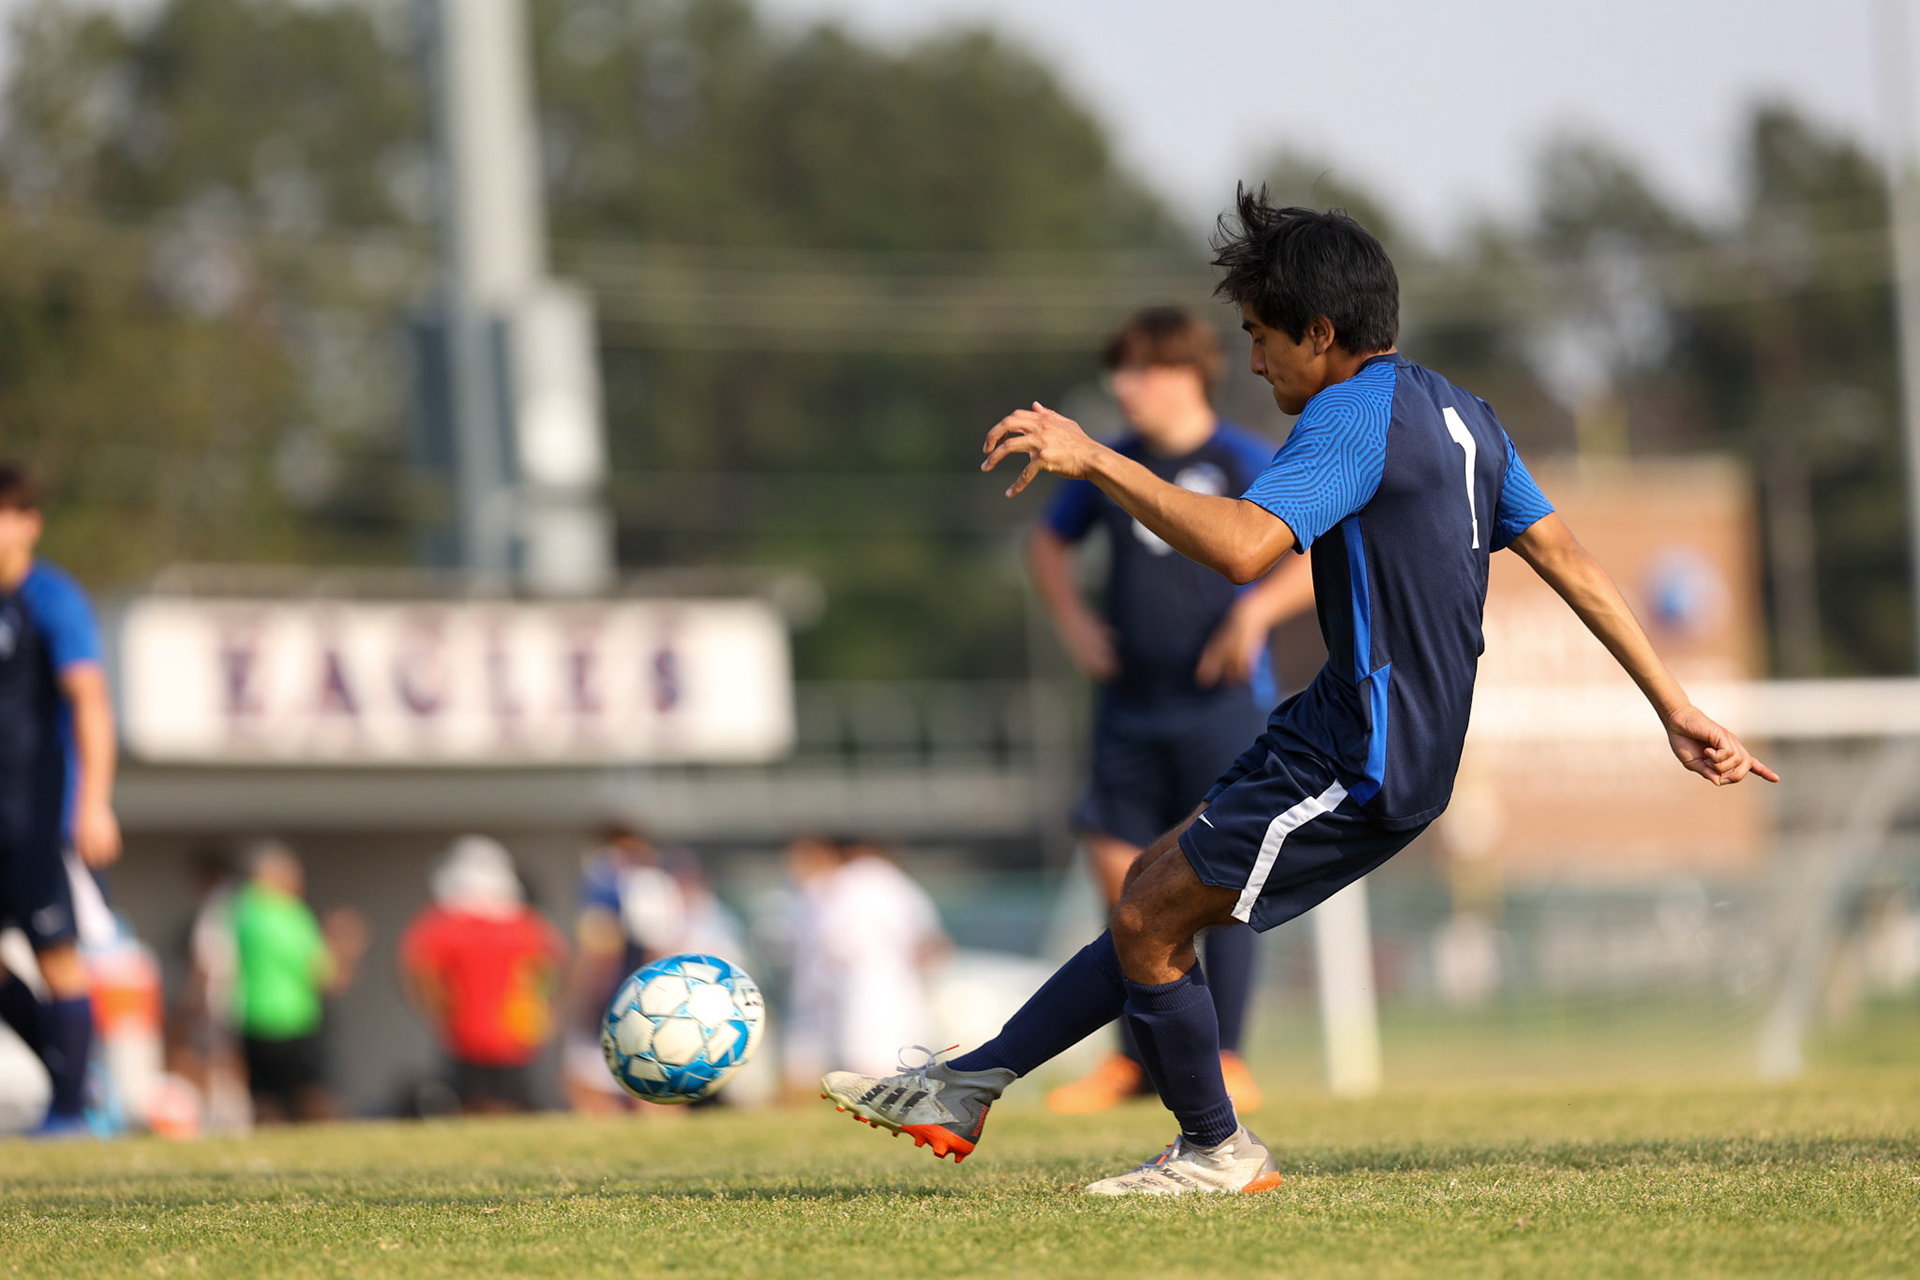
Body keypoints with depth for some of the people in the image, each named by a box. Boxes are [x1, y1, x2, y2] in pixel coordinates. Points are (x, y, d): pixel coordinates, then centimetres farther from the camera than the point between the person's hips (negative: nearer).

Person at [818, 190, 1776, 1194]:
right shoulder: (1455, 413, 14)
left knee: (1148, 923, -2)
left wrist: (1095, 461, -30)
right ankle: (964, 1089, 17)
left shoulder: (1353, 417, -17)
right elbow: (1570, 562, 14)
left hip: (1361, 764, -10)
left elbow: (1243, 547, -33)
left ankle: (1215, 1152, 14)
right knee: (1151, 896, 13)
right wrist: (1676, 709, 15)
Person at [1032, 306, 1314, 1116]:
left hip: (1222, 704, -5)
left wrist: (1257, 610, -22)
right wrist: (1072, 620, 9)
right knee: (1120, 869, 2)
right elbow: (1048, 541, 24)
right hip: (1130, 705, 5)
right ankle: (1134, 1057, 12)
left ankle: (1227, 1060, 2)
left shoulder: (1244, 463, -6)